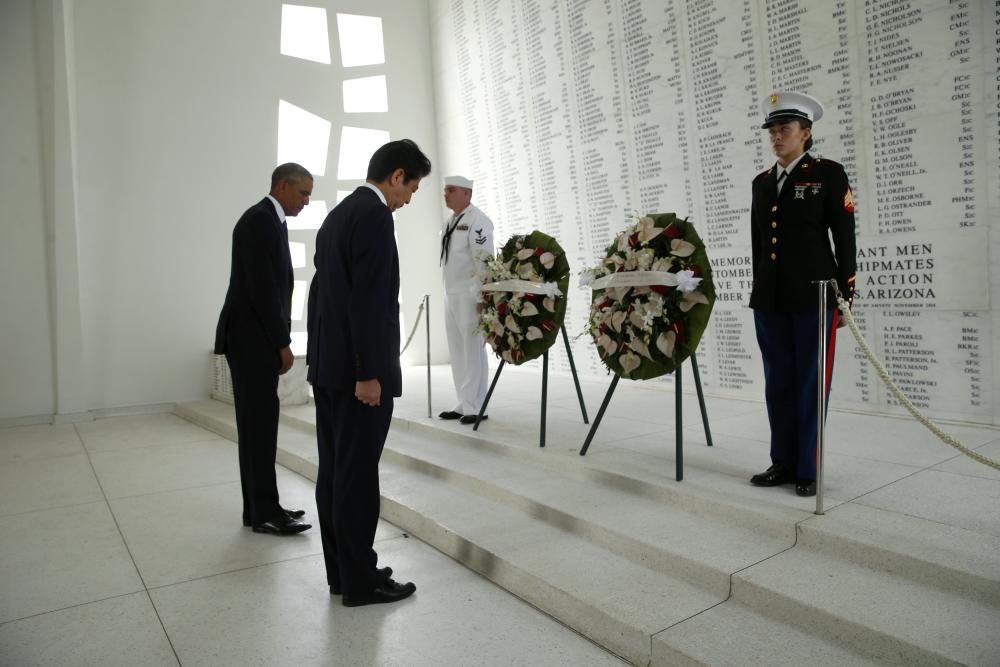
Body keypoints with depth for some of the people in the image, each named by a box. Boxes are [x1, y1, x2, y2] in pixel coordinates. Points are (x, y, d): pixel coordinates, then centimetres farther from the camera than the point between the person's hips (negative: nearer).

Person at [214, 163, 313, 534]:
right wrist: (282, 343, -16)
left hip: (258, 339, 10)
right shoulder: (260, 220, -13)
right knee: (259, 424, -5)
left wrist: (278, 341, 13)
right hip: (252, 339, -10)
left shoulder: (269, 221, 18)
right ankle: (264, 512, 4)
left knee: (259, 424, 11)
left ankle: (260, 508, 18)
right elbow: (262, 288, -20)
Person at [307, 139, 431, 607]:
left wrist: (324, 359, 19)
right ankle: (360, 581, 12)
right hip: (356, 371, -10)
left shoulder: (338, 213, 17)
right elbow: (368, 300, -21)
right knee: (357, 478, -1)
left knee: (335, 473, 13)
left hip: (329, 366, 10)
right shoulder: (374, 216, -13)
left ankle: (341, 572, 25)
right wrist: (370, 373, -20)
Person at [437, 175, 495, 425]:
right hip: (451, 294, 9)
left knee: (472, 351, -5)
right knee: (457, 352, 10)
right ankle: (464, 404, 18)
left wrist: (481, 297, -22)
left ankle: (476, 407, 2)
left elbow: (484, 260, -17)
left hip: (470, 295, -8)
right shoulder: (449, 223, 17)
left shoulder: (476, 220, -9)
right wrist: (448, 294, 15)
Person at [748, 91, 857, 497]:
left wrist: (845, 296, -7)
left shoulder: (828, 174, 0)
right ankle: (783, 463, 19)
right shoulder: (762, 182, 14)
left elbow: (845, 239, -3)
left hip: (814, 296, -5)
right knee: (778, 383, 8)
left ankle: (809, 470, 11)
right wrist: (761, 293, 14)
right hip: (769, 299, 5)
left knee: (811, 384, 1)